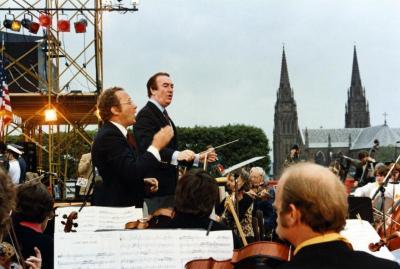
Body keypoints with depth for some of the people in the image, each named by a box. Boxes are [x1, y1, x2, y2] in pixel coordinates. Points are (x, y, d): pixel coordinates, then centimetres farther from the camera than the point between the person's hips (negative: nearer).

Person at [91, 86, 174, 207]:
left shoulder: (111, 133, 15)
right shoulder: (109, 136, -18)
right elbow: (131, 173, -28)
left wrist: (142, 182, 8)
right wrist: (156, 146, -20)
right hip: (114, 210, -10)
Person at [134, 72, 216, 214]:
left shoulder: (164, 116, 20)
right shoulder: (145, 115, -11)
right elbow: (147, 147, -27)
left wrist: (198, 158, 17)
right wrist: (176, 155, -40)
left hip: (168, 187, 10)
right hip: (155, 188, -10)